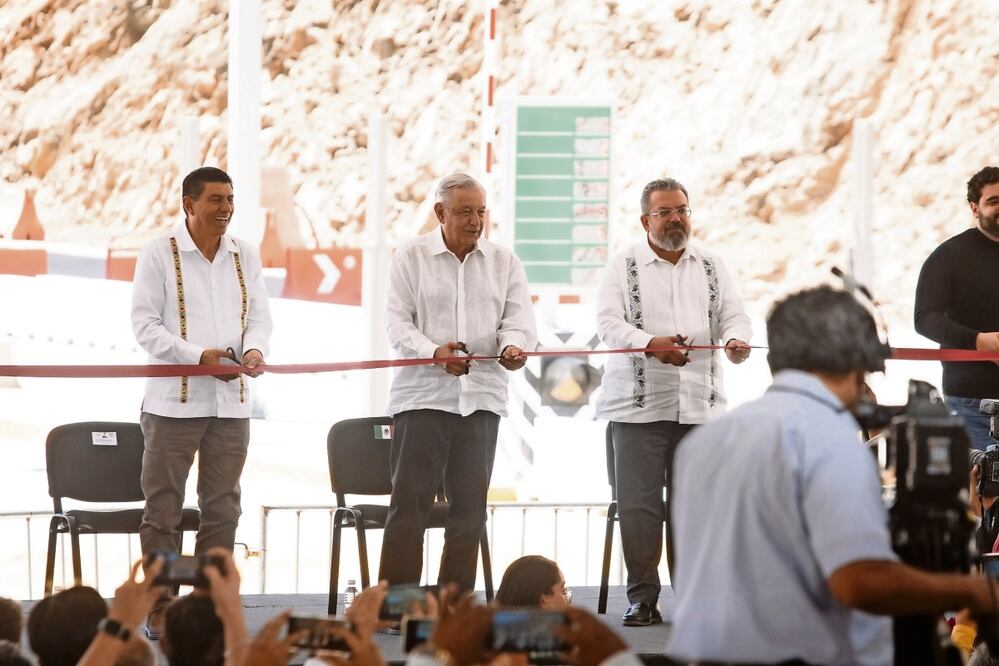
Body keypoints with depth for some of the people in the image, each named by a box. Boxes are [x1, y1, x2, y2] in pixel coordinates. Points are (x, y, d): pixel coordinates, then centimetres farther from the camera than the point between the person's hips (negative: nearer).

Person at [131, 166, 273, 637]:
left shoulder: (245, 257, 11)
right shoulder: (160, 255, -3)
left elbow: (260, 316, 11)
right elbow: (145, 323, -7)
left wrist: (254, 349, -12)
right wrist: (198, 356, -19)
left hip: (231, 402, 5)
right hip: (173, 401, -4)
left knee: (222, 508, 7)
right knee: (163, 508, -2)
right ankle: (159, 610, 3)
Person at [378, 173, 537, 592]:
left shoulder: (504, 262, 13)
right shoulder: (411, 257, 5)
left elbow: (519, 319, 3)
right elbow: (397, 322, -3)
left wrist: (514, 345, -21)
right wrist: (433, 352, -22)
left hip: (482, 396, 3)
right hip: (423, 395, -3)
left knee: (470, 506, 5)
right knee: (409, 503, -7)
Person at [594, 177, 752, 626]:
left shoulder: (711, 268, 17)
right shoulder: (623, 268, 6)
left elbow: (733, 316, 10)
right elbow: (609, 323, -7)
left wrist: (735, 339, -16)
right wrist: (651, 344, -26)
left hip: (699, 404, 3)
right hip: (639, 403, -3)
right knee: (638, 504, -7)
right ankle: (642, 598, -1)